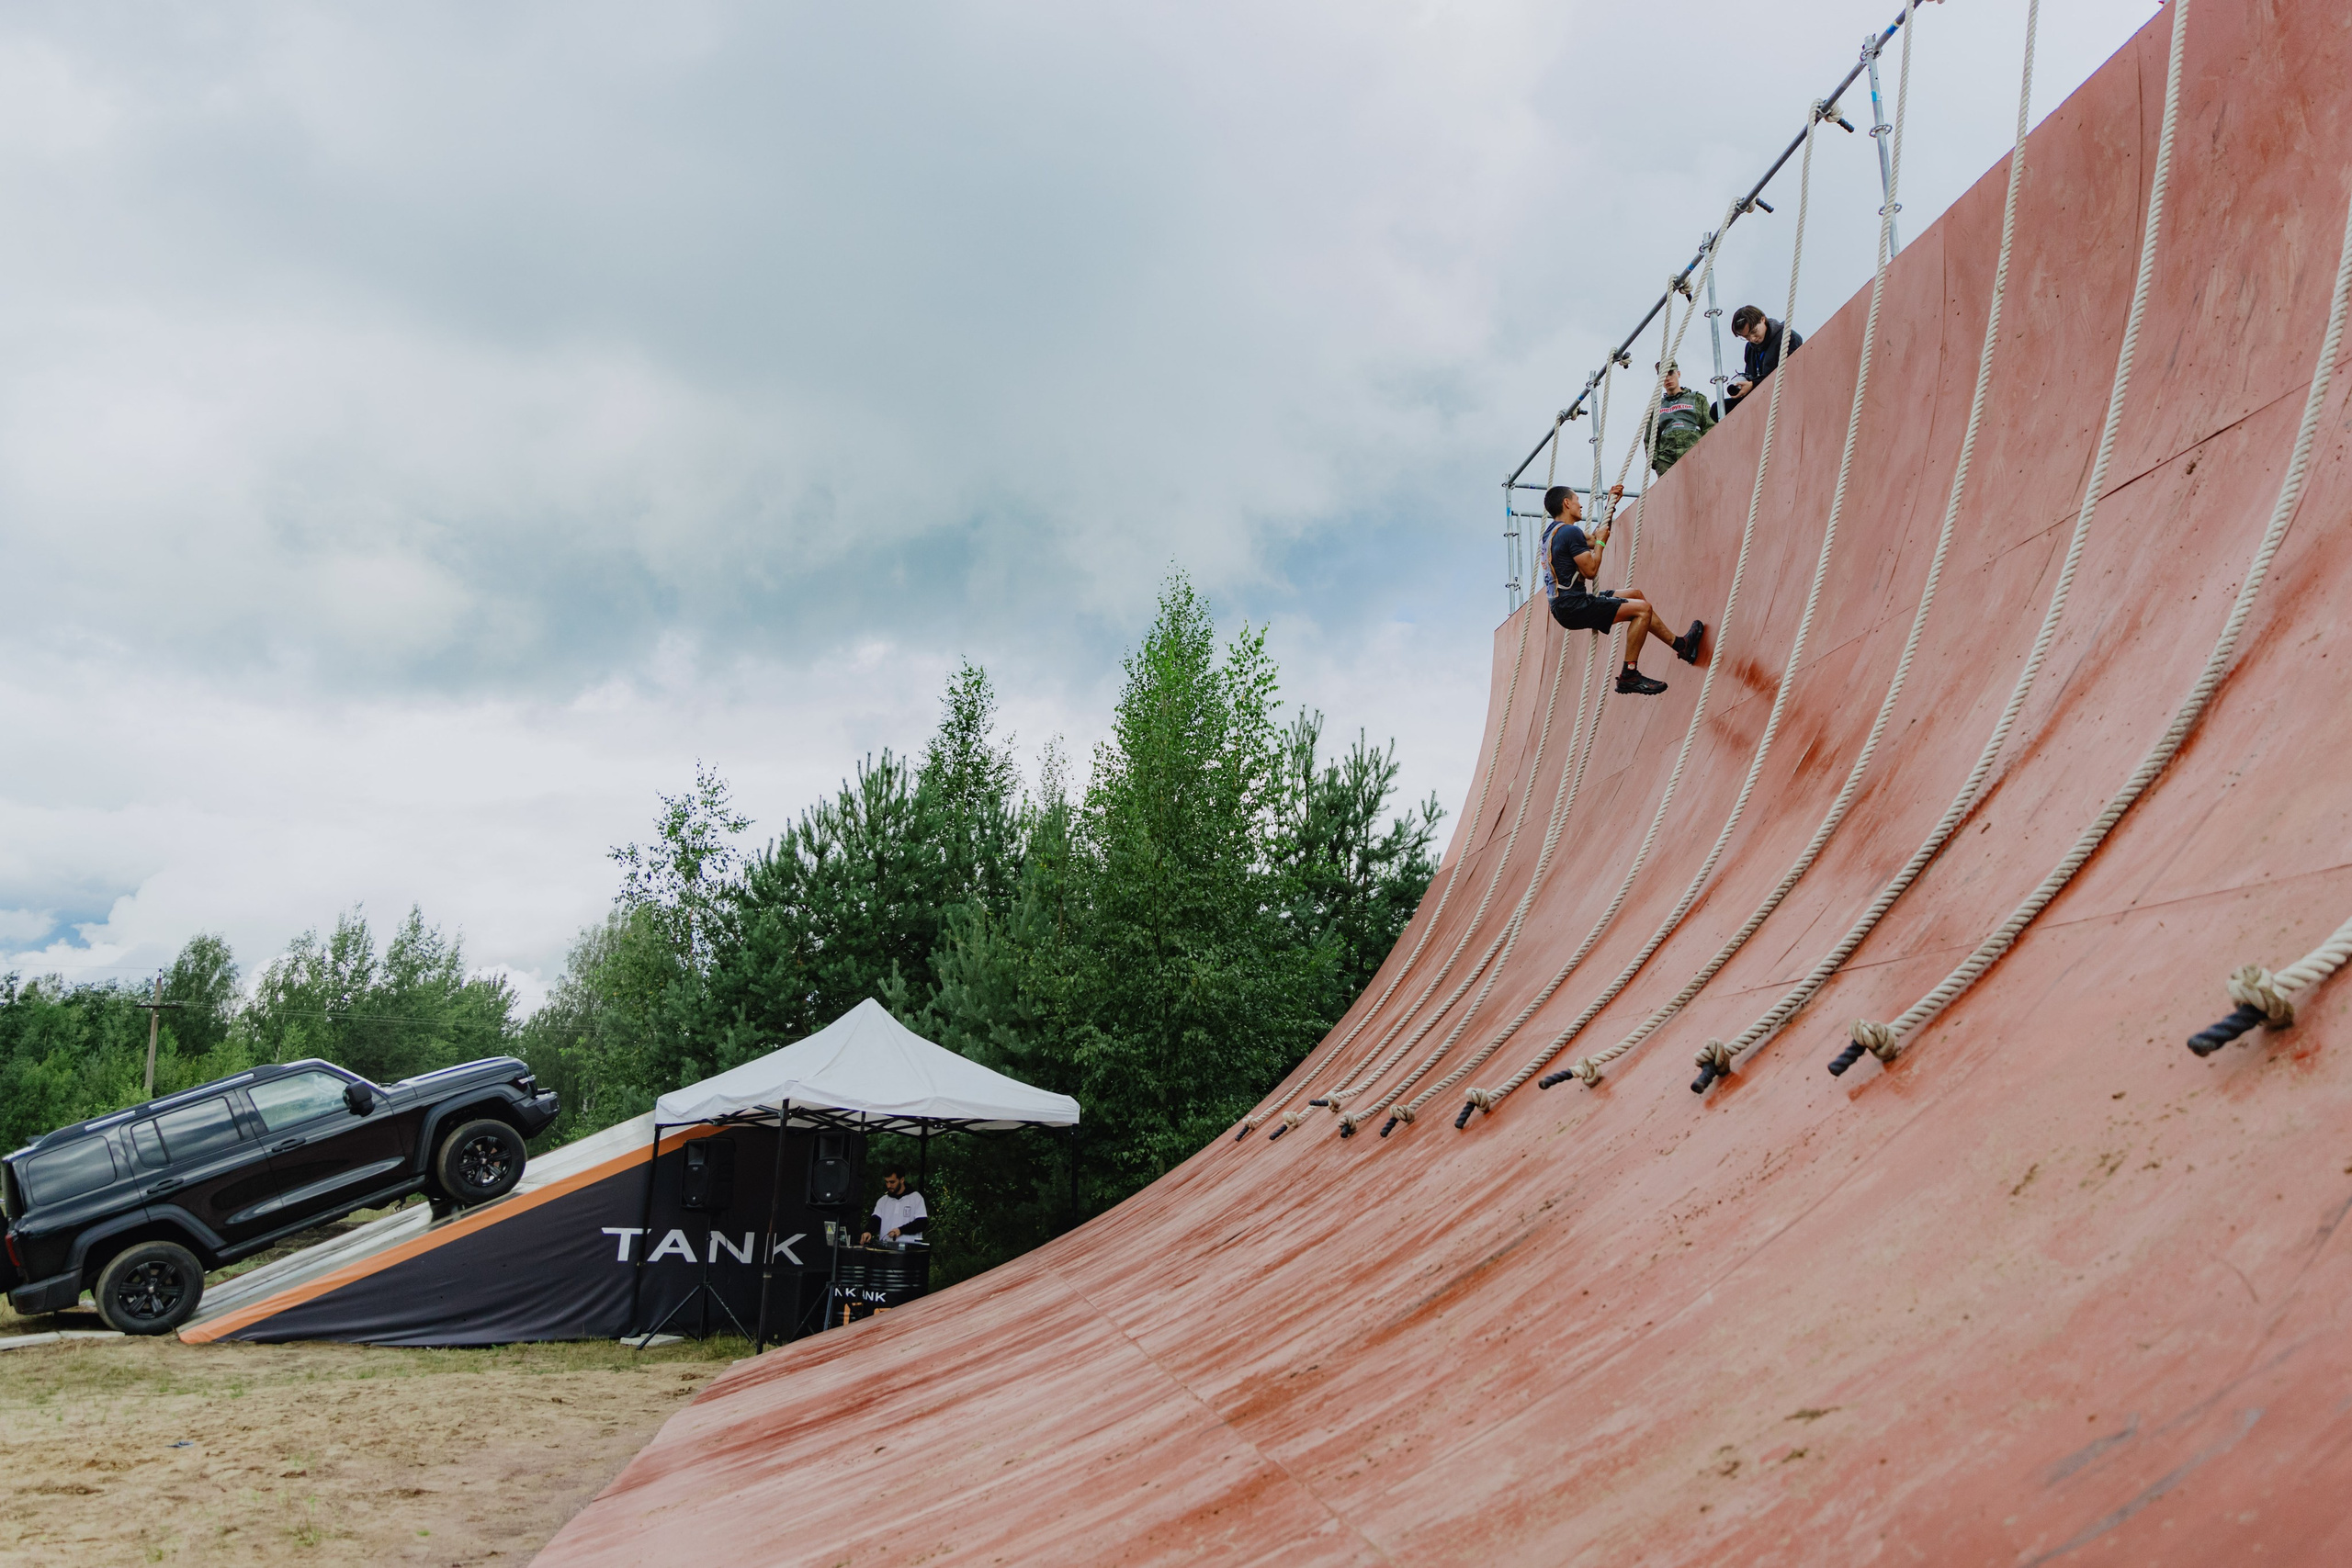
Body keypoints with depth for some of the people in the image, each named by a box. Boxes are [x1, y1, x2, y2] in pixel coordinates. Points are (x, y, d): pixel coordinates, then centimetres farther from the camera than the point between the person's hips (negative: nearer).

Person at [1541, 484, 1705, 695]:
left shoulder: (1553, 532, 17)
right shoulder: (1570, 532, -16)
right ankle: (1628, 676, -11)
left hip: (1564, 605, 11)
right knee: (1642, 608, -13)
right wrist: (1600, 541, -4)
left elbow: (1593, 539, 30)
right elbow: (1591, 570, -19)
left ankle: (1679, 644, 26)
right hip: (1574, 606, -11)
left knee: (1635, 595, 20)